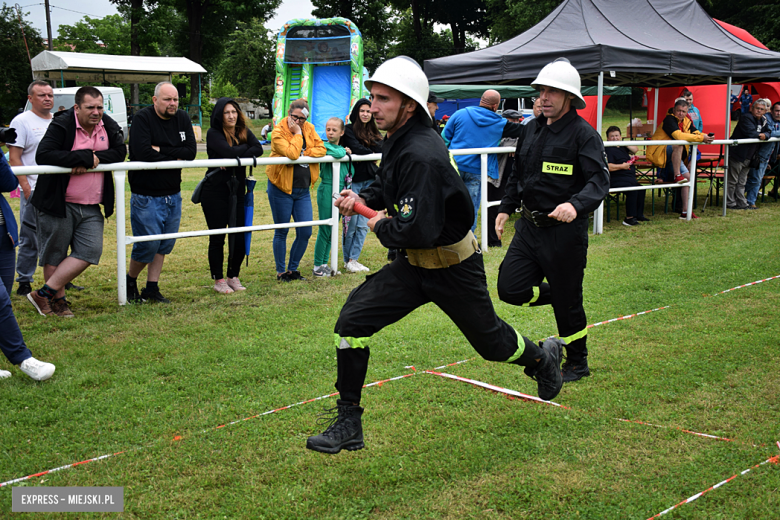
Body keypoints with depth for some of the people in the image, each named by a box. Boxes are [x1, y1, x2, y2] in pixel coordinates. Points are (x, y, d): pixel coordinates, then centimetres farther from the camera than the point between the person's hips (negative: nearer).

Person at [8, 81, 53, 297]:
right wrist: (25, 186, -16)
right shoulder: (21, 121, -2)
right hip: (34, 190, -5)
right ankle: (24, 281, 9)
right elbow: (14, 158, -7)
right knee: (29, 239, -1)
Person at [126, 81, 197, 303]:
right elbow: (143, 154, -24)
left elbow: (191, 151, -6)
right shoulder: (143, 118, -11)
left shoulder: (182, 119, 5)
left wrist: (161, 150, -15)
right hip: (145, 195, -6)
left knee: (166, 243, 10)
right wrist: (174, 156, -12)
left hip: (173, 194, 6)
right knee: (149, 244, -5)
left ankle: (152, 288, 21)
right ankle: (130, 280, 20)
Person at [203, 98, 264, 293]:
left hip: (238, 191, 5)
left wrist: (236, 156, -19)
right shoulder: (213, 134, -7)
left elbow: (258, 149, -10)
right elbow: (229, 151, -22)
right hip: (215, 191, -5)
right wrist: (245, 147, -5)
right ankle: (218, 280, 12)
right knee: (217, 237, 1)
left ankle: (233, 277, 20)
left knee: (240, 236, 5)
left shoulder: (244, 132, 8)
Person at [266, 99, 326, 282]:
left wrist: (305, 153, -14)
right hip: (281, 189, -5)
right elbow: (292, 153, -27)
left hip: (303, 190, 6)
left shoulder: (309, 129, 6)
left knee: (305, 233, 5)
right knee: (281, 232, 5)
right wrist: (297, 134, -20)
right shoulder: (279, 131, -13)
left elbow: (321, 149, 0)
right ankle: (281, 271, 17)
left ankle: (293, 269, 20)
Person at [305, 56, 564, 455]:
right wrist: (363, 198, 1)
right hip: (415, 263, 8)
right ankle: (349, 424, 4)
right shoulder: (399, 139, -2)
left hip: (453, 268, -8)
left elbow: (418, 230, -36)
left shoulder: (421, 155, -30)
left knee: (490, 341, 15)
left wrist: (382, 227, -17)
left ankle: (543, 358, 49)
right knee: (353, 320, -6)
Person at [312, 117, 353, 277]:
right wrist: (344, 151, -10)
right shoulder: (325, 147, -8)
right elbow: (337, 154, -29)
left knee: (333, 230, 11)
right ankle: (317, 266, 5)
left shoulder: (342, 148, 13)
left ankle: (325, 263, 20)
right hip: (327, 190, -7)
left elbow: (350, 172, 14)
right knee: (325, 230, -4)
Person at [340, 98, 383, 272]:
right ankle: (347, 259, 10)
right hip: (354, 180, -5)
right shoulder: (349, 130, -2)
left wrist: (364, 153, -11)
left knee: (363, 224, 5)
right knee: (351, 222, -2)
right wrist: (371, 152, -4)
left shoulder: (374, 132, 14)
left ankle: (354, 259, 13)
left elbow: (380, 150, -2)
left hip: (369, 181, 5)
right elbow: (356, 148, -17)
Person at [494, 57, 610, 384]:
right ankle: (559, 295, 26)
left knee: (567, 302, 4)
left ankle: (577, 363, 26)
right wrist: (506, 208, 21)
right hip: (529, 226, 6)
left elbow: (599, 181, -22)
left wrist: (575, 204, -40)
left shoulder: (584, 134, -12)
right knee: (510, 289, -3)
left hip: (565, 231, -6)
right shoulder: (533, 129, 10)